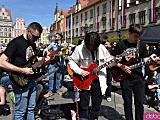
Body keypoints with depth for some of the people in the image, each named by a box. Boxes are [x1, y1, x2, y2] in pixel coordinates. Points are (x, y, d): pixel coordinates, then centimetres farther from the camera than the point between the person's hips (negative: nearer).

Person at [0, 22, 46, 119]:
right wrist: (22, 71, -23)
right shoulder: (16, 43, -15)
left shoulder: (33, 44, 10)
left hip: (32, 80, 8)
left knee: (31, 109, 17)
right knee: (20, 112, 3)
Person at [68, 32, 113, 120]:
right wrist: (80, 71, -16)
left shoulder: (102, 48, -2)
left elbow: (109, 60, 10)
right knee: (83, 106, 4)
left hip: (99, 81, 3)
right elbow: (71, 62, -5)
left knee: (96, 106, 14)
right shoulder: (79, 49, -11)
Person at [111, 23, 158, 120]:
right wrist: (121, 66, -13)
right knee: (127, 103, 8)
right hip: (125, 78, -2)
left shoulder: (142, 45, 5)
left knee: (140, 103, 4)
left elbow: (145, 60, 10)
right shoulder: (121, 45, -3)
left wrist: (151, 58, -11)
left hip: (138, 77, 2)